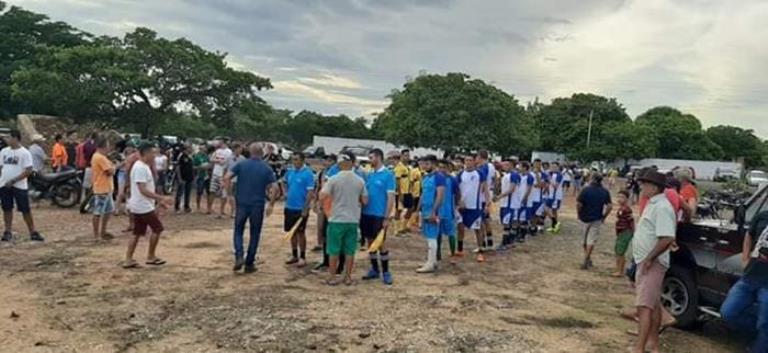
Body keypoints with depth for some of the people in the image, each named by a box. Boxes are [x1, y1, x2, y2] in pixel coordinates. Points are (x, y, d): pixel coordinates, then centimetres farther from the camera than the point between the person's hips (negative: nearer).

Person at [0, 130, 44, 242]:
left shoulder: (24, 153, -8)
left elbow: (28, 171, -13)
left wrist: (13, 180, -18)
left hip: (20, 186, -5)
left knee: (26, 210, -1)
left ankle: (33, 233, 6)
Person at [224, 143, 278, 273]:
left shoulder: (241, 164, 0)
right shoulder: (267, 168, -1)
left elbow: (226, 177, -12)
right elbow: (275, 187, -10)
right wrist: (271, 204, -1)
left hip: (241, 203, 0)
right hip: (258, 205, 0)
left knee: (238, 231, 16)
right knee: (255, 234, 11)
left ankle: (239, 257, -5)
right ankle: (249, 264, 14)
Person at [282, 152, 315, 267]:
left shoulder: (308, 173, -13)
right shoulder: (290, 171, 7)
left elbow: (310, 192, -16)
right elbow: (285, 182, 28)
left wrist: (305, 209, -19)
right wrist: (286, 193, 11)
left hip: (301, 208, -6)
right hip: (289, 207, 6)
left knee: (300, 232, 0)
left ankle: (302, 257, 11)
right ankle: (294, 255, 25)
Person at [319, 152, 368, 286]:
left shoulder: (334, 179, -9)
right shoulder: (360, 181, 0)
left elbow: (322, 197, -12)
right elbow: (365, 201, 4)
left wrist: (324, 187, 7)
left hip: (337, 219, -2)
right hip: (353, 220, 3)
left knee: (334, 250, 7)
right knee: (350, 250, 10)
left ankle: (332, 277, 12)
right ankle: (348, 277, 16)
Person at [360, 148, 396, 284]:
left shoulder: (388, 174, -8)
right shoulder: (369, 175, 10)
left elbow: (391, 197, -11)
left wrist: (387, 217, -15)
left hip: (379, 215, -6)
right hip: (366, 214, 6)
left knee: (381, 243, 0)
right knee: (370, 242, 12)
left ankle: (386, 272, 11)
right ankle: (374, 269, 24)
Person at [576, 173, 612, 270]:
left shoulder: (586, 190, -11)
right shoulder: (605, 192, -2)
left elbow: (578, 204, -16)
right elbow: (609, 206, -8)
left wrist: (579, 214, -1)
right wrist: (604, 216, 3)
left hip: (585, 218, -1)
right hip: (597, 219, 1)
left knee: (585, 239, 16)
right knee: (591, 240, 6)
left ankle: (587, 259, 25)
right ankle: (586, 260, -1)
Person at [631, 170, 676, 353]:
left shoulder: (662, 207, -20)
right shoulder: (653, 204, 12)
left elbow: (667, 238, -28)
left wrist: (649, 259, -23)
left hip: (652, 263, -10)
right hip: (646, 261, 10)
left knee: (644, 305, -12)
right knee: (653, 303, 18)